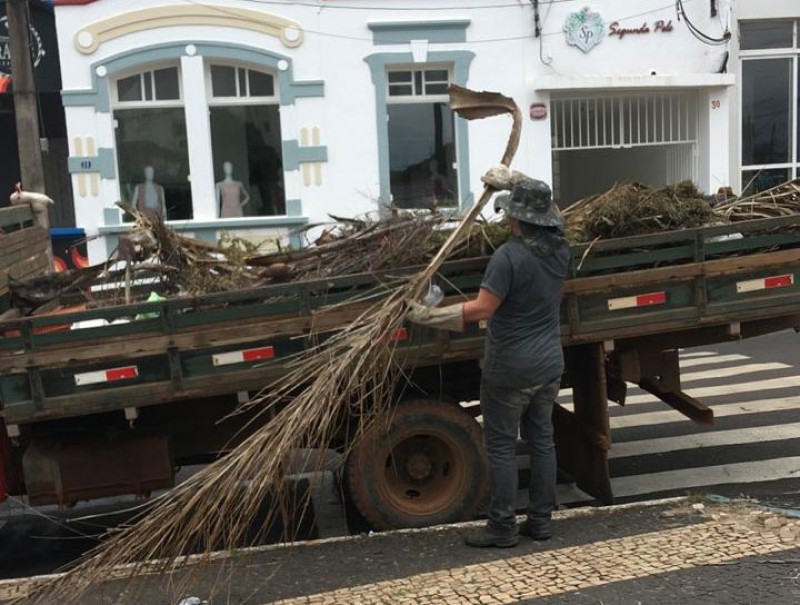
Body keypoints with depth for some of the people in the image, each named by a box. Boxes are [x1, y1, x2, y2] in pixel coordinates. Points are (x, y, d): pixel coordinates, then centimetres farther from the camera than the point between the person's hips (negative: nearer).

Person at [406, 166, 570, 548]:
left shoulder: (509, 256, -21)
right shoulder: (559, 248, 1)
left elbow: (481, 309, -22)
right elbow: (544, 205, 21)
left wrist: (429, 316, -15)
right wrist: (511, 179, 30)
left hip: (510, 369, -7)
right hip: (550, 364, 7)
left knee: (501, 445, 3)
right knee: (541, 439, 14)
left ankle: (502, 527, 10)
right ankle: (540, 520, 22)